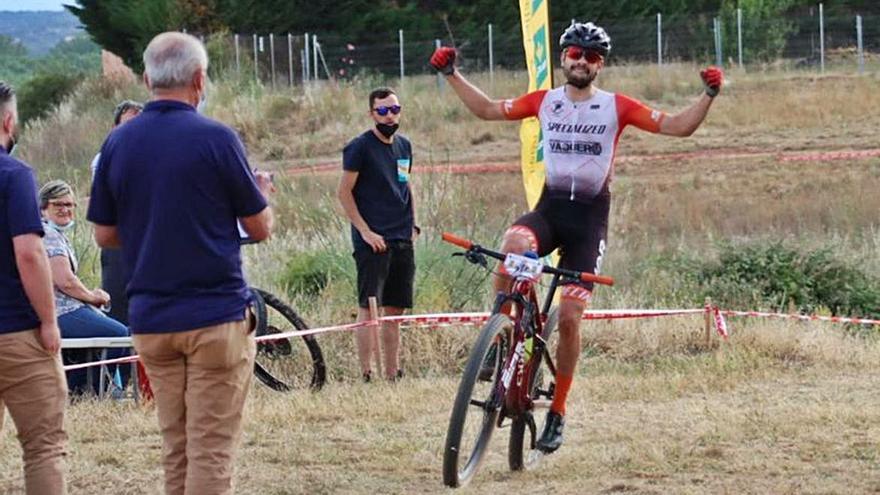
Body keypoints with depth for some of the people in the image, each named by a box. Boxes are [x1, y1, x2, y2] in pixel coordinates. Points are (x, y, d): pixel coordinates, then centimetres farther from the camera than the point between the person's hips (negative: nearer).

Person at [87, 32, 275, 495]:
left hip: (150, 318, 5)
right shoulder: (216, 139, -11)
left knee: (176, 448, 13)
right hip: (216, 315, -5)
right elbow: (259, 228, -2)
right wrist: (261, 192, 19)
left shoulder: (118, 143, 2)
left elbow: (104, 235, 8)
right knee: (211, 450, -3)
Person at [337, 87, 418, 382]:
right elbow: (344, 192, -7)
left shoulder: (403, 146, 15)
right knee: (368, 308, -9)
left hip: (401, 241, 7)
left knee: (394, 311, 8)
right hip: (373, 241, -6)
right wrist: (365, 231, -13)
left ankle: (393, 375, 12)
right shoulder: (360, 147, -5)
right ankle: (366, 375, -9)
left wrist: (412, 225, 13)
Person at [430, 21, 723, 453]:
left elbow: (678, 126, -4)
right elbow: (487, 109, 15)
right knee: (513, 245, -35)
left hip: (590, 214, -1)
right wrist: (451, 75, 7)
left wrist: (708, 96, -18)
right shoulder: (544, 101, 6)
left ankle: (557, 412, 9)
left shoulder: (616, 106, 0)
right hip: (549, 206, 1)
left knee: (569, 318, -6)